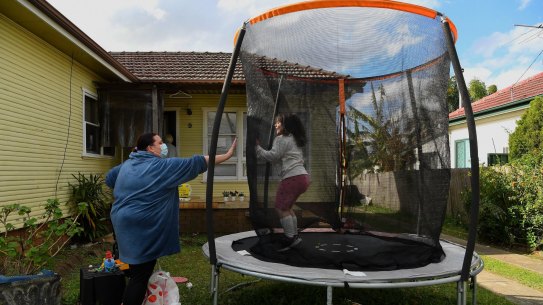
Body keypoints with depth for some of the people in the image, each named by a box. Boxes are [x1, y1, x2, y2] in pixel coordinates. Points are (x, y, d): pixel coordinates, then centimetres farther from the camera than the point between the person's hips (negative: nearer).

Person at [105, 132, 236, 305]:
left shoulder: (127, 164, 12)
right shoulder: (161, 166, -13)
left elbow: (109, 179, 27)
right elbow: (194, 164, -15)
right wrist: (227, 155, -13)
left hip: (127, 224, 9)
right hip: (142, 228, -9)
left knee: (138, 271, 19)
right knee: (141, 275, -1)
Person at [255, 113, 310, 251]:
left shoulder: (281, 138, -4)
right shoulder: (295, 139, 24)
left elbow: (273, 156, -8)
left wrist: (257, 148, 1)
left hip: (292, 177, -10)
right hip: (302, 177, 10)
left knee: (281, 207, -4)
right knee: (287, 207, 17)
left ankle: (290, 238, -2)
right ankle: (294, 236, 20)